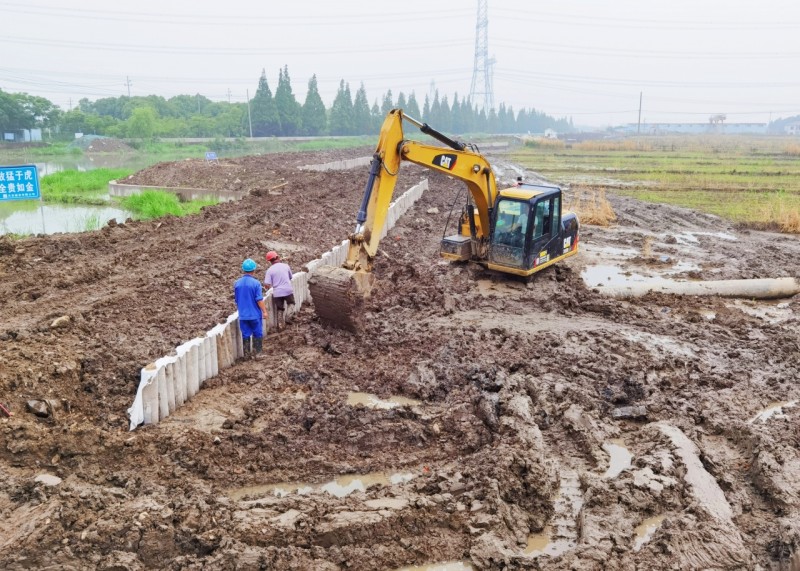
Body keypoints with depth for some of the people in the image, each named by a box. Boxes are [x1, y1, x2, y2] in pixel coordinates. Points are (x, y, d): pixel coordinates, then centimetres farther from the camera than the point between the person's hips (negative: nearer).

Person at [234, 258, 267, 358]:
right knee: (258, 334, 10)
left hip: (243, 315, 4)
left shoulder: (237, 283, 1)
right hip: (255, 314, -4)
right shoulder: (256, 283, -14)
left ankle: (247, 353, 17)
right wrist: (264, 311, -4)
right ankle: (257, 352, 14)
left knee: (245, 334, 12)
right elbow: (259, 300, -14)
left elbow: (236, 299, 11)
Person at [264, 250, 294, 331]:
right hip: (288, 290, 0)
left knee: (280, 310, 14)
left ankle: (281, 326, 18)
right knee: (290, 306, 21)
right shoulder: (285, 266, 1)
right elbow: (290, 277, 14)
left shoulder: (269, 270, -4)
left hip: (277, 293, 0)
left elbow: (267, 285, -10)